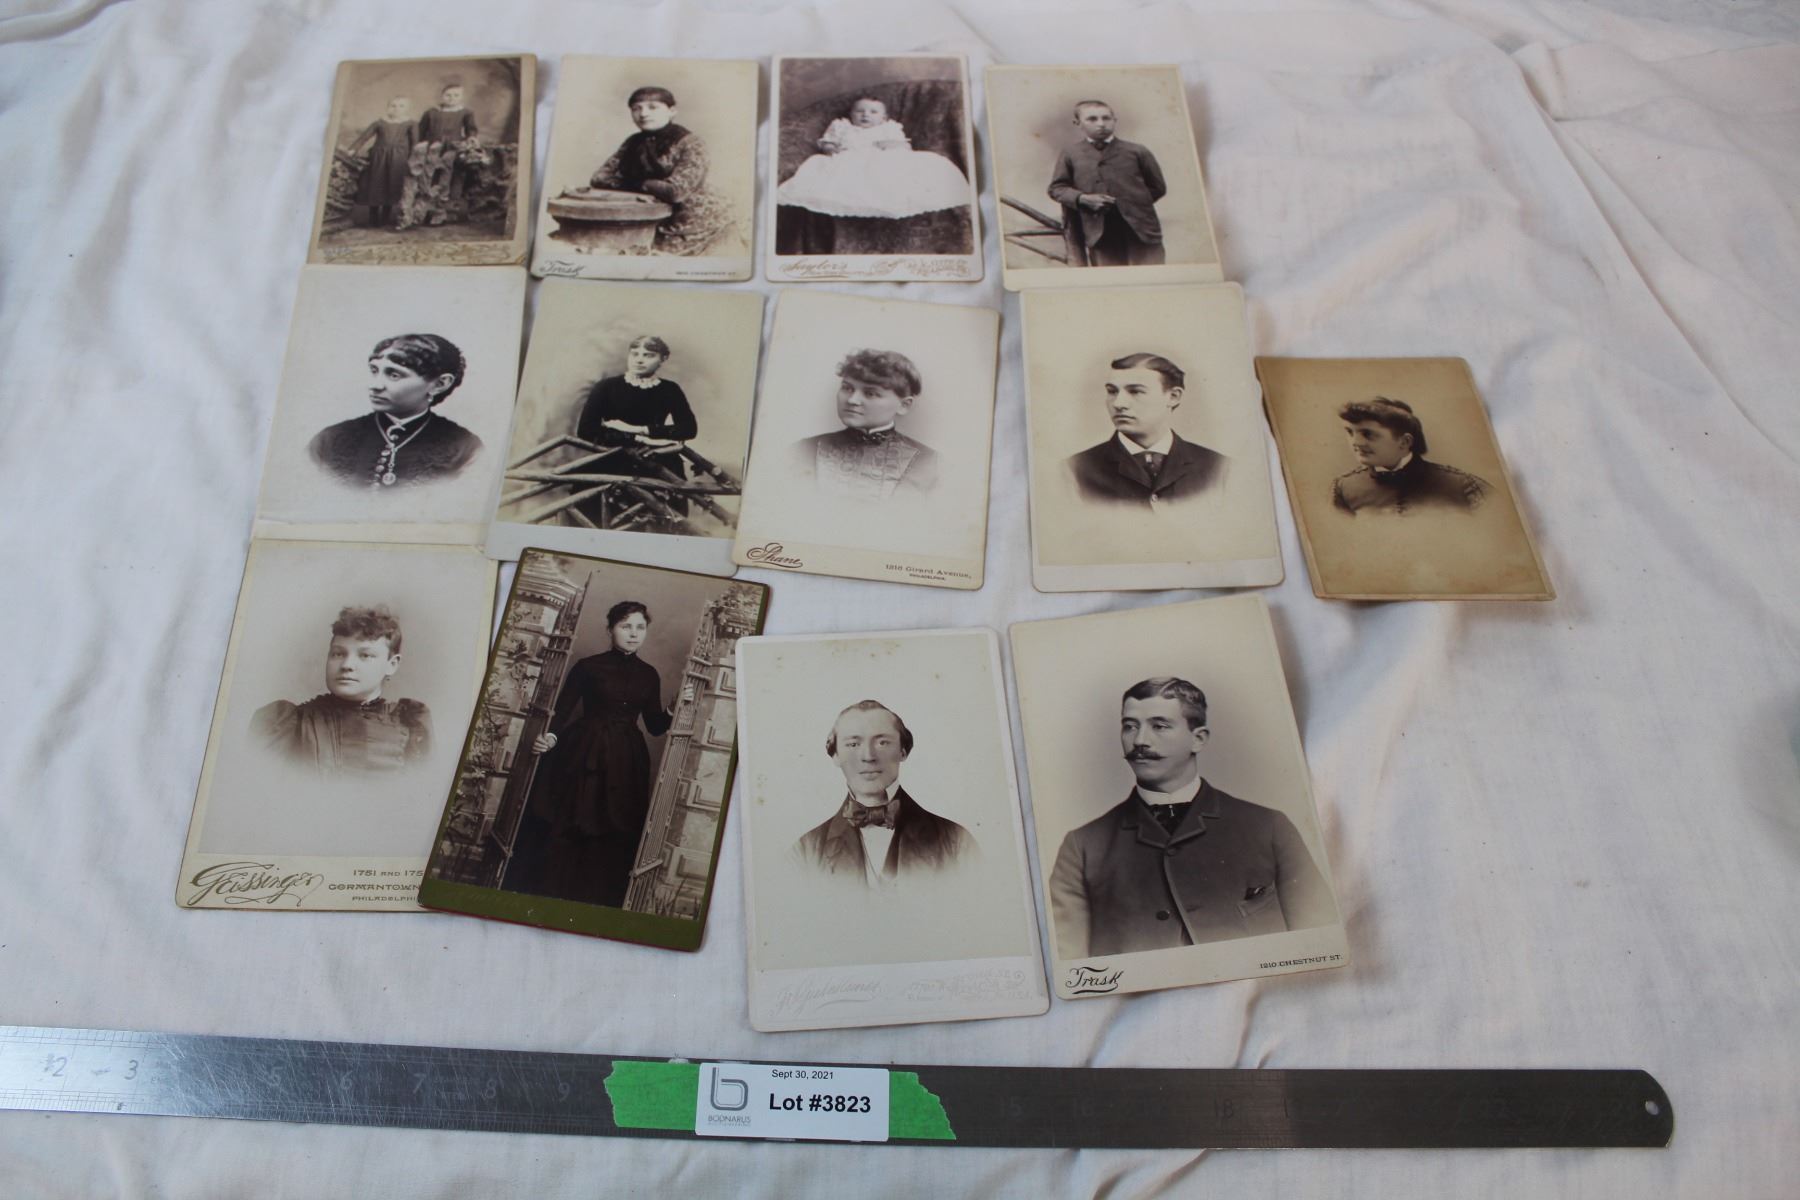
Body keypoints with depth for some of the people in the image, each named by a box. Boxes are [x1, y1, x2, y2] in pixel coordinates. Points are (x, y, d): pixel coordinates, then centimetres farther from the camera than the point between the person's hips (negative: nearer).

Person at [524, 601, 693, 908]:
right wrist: (550, 737, -23)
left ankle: (602, 903, 14)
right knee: (568, 831, -5)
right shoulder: (588, 667, -1)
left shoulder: (649, 675, 9)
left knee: (616, 838, 2)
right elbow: (563, 711, -4)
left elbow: (656, 727, 11)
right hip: (584, 758, -3)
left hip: (626, 766, 3)